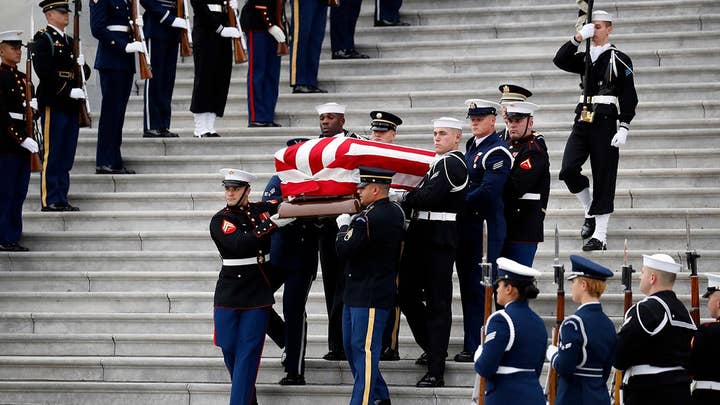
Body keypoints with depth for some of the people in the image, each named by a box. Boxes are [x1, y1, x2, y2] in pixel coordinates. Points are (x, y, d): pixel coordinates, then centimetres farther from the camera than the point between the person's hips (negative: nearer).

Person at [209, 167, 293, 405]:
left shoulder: (263, 209, 2)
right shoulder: (219, 221, -5)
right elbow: (240, 244, -22)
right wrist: (271, 224, -25)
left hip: (258, 294, 0)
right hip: (228, 294, 0)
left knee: (248, 352, -5)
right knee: (229, 349, 5)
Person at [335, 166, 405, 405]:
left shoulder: (367, 219, -21)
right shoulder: (396, 213, 9)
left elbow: (343, 250, -21)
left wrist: (344, 227, -4)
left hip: (369, 297, -10)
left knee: (364, 349, -6)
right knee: (351, 346, 18)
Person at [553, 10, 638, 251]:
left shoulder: (619, 60, -1)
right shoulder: (585, 59, 15)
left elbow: (629, 98, -4)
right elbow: (560, 60, 1)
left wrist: (623, 129, -12)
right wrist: (578, 38, -9)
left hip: (605, 123, -5)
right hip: (583, 121, 5)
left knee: (603, 179, -2)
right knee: (568, 170, -9)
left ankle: (600, 236, 0)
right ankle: (590, 213, 14)